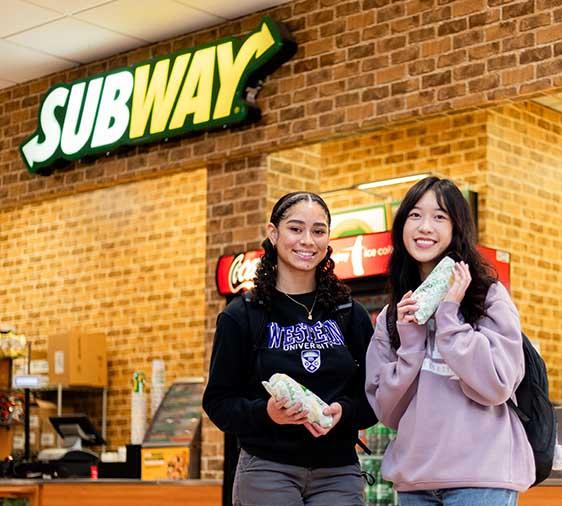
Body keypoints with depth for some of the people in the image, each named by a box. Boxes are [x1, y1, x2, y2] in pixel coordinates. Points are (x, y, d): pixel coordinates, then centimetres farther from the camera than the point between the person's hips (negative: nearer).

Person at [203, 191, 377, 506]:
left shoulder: (351, 315, 8)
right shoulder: (241, 317, 1)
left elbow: (374, 399, 8)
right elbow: (219, 402, 0)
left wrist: (343, 412, -13)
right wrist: (266, 413, -18)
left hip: (338, 473, 2)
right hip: (267, 471, -2)